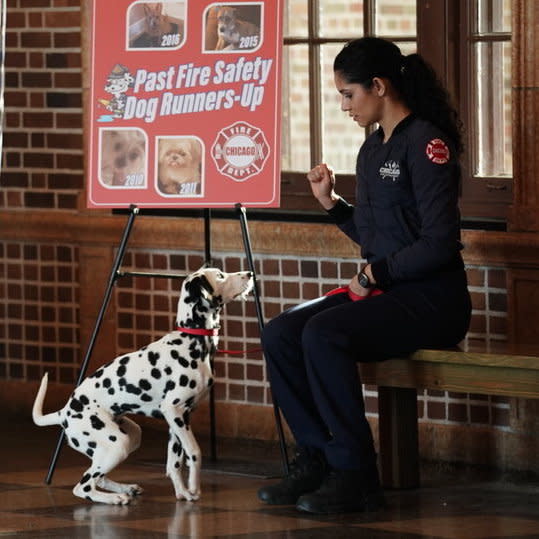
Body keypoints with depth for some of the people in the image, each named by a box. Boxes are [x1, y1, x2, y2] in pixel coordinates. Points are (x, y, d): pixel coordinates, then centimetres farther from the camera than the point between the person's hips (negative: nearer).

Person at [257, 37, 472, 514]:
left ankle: (354, 475, -23)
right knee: (280, 334, -8)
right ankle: (317, 460, -4)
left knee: (323, 334, -29)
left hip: (432, 300, -9)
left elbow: (440, 242, -19)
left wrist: (376, 273, -12)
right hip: (383, 293, 9)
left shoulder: (426, 144, -13)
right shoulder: (372, 150, 15)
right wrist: (331, 205, 9)